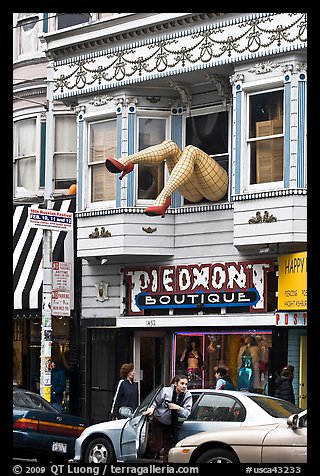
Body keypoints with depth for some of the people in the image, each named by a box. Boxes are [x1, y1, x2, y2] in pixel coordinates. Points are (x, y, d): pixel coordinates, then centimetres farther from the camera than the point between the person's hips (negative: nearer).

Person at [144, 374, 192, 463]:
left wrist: (178, 408, -33)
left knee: (168, 449, 9)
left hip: (171, 425, 2)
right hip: (158, 422, -2)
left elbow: (187, 413, -17)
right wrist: (151, 408, -21)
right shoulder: (166, 391, -19)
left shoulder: (187, 396, -14)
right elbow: (156, 402, -2)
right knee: (156, 447, -4)